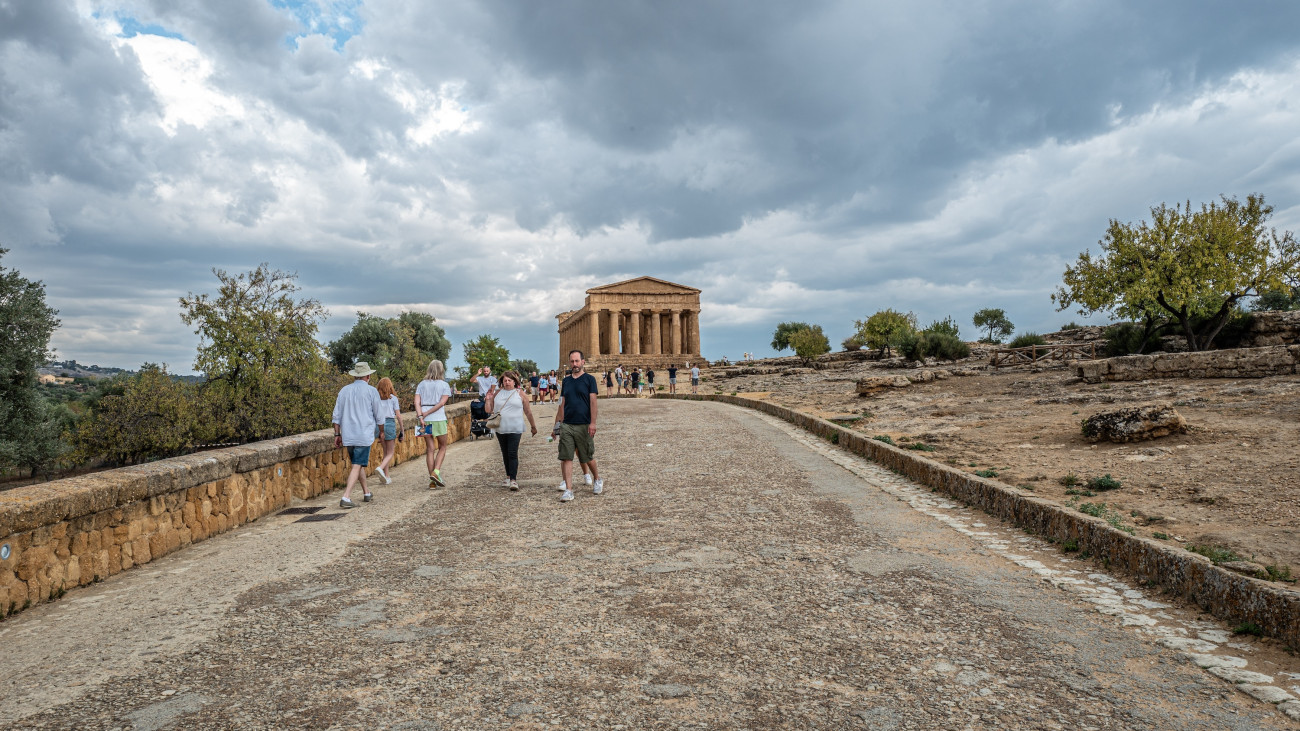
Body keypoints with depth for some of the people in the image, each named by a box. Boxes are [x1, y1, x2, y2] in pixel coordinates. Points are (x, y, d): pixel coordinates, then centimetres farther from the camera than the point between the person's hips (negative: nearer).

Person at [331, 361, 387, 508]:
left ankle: (366, 492, 31)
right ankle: (346, 497, -16)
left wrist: (337, 434, 16)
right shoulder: (371, 391, -4)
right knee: (357, 466, -5)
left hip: (347, 435, 5)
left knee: (358, 463, 20)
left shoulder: (344, 390, 9)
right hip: (364, 435, -5)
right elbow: (379, 416, 0)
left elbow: (336, 416, 10)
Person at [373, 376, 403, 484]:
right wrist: (402, 429, 6)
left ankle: (387, 477, 15)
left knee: (385, 452, 15)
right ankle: (380, 468, -22)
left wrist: (377, 429, 6)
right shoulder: (393, 398, -1)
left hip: (379, 424, 4)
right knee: (390, 453, 6)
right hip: (390, 423, -4)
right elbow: (398, 415, -2)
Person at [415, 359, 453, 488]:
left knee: (430, 449, 7)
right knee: (442, 447, 13)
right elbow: (442, 402, -10)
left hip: (425, 420, 3)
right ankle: (436, 471, -7)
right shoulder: (444, 385, 1)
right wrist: (426, 413, -9)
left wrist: (420, 416, -11)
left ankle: (432, 481, 6)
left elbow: (417, 402, -4)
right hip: (439, 419, -3)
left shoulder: (422, 384, 8)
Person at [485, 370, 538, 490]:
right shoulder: (497, 393, 10)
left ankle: (513, 479, -13)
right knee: (505, 454, 13)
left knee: (513, 454, -11)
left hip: (515, 429, -4)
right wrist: (488, 400, -5)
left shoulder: (519, 394, 3)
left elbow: (528, 412, 8)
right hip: (500, 429, 4)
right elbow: (489, 410, 12)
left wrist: (533, 426, 11)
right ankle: (508, 476, 24)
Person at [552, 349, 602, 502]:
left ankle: (597, 479, 34)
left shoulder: (589, 379, -1)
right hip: (566, 425, 4)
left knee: (588, 457, 8)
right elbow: (562, 404, 15)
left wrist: (593, 422, -15)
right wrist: (558, 423, 12)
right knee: (566, 458, -4)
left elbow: (593, 402, -7)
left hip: (584, 425, -3)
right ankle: (568, 490, -1)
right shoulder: (566, 381, 12)